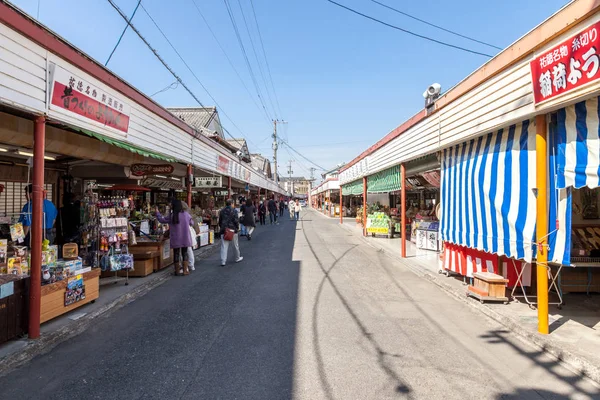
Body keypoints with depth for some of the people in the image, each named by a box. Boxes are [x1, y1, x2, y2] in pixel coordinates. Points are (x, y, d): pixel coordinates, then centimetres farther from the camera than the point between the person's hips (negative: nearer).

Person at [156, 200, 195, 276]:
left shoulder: (171, 216, -9)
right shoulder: (186, 214, -4)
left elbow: (161, 220, 5)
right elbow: (192, 223, 8)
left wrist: (157, 212, 19)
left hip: (176, 239, -1)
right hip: (185, 238, 1)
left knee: (176, 254, 10)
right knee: (184, 253, 11)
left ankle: (177, 271, 16)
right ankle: (185, 270, 8)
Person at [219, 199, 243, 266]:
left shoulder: (222, 211, 6)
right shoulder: (234, 211, -9)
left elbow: (220, 221, 13)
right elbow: (236, 220, -12)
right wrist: (237, 228, 0)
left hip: (224, 230, 3)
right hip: (233, 230, -3)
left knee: (224, 246, 2)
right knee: (236, 245, 14)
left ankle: (223, 261, -4)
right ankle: (237, 258, 28)